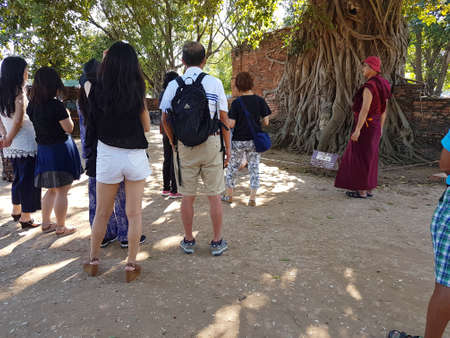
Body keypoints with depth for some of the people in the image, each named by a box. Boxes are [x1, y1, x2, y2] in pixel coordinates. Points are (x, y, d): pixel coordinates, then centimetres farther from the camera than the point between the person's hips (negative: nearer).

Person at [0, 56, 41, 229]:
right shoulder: (19, 93, -14)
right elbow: (18, 121, -18)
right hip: (26, 145, -8)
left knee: (18, 177, 22)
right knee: (29, 180, 1)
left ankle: (16, 211, 35)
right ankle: (26, 218, 7)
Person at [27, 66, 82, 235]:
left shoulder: (32, 104, 3)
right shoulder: (56, 105, -18)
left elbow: (36, 124, 11)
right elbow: (69, 128, -12)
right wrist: (67, 114, 6)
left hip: (43, 149, 7)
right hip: (60, 150, -7)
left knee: (51, 189, 21)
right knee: (62, 191, 3)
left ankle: (46, 223, 30)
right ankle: (61, 227, 13)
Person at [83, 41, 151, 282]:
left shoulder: (98, 90, -3)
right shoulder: (136, 91, -6)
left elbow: (93, 123, 6)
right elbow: (146, 126, 3)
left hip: (107, 155, 1)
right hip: (135, 156, -1)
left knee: (102, 213, 16)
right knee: (134, 213, 8)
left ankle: (93, 262, 31)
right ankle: (131, 266, 16)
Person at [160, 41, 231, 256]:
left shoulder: (174, 85, 2)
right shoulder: (214, 83, -2)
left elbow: (165, 120, 3)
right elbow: (224, 119, -2)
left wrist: (174, 143, 17)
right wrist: (227, 148, 6)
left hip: (184, 146, 1)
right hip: (211, 143, -1)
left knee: (187, 196, 11)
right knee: (214, 196, 8)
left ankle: (188, 241, 24)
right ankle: (217, 242, 19)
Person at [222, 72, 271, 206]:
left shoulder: (236, 103, -11)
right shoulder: (260, 101, -4)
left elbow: (231, 124, -13)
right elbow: (266, 122, -3)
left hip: (238, 141, -2)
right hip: (255, 140, 2)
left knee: (232, 167, 15)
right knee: (254, 168, 10)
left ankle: (229, 195, 25)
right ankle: (252, 199, 11)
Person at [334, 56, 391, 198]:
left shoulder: (369, 86, -20)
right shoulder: (382, 86, 11)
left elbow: (365, 109, -25)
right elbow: (384, 109, 15)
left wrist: (357, 130, -25)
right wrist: (380, 128, 21)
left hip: (365, 125, -9)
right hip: (374, 125, 9)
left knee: (360, 157, -1)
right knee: (369, 157, 14)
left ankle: (362, 191, 5)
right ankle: (369, 189, 19)